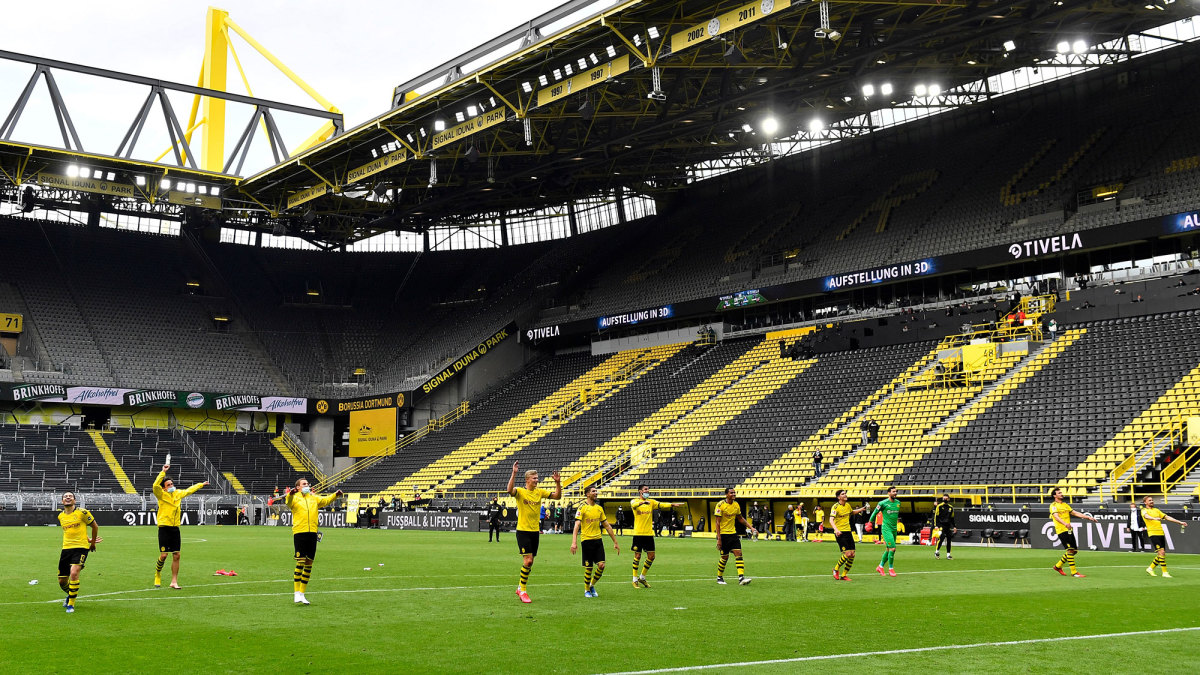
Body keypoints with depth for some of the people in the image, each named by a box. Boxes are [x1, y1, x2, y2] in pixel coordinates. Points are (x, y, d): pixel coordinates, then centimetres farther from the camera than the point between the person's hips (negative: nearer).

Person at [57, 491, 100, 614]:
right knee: (62, 581, 7)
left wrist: (92, 543, 14)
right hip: (66, 548, 5)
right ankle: (70, 594, 41)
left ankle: (71, 604, -10)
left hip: (81, 547, -5)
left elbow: (95, 526, 6)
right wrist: (88, 539, 11)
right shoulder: (61, 516, 11)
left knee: (74, 573, -24)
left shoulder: (82, 512, -5)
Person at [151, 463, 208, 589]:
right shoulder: (161, 495, -5)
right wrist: (163, 472, -25)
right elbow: (155, 485, -25)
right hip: (164, 528, -5)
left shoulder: (178, 493, 12)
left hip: (175, 528, 5)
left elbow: (189, 490, 32)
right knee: (163, 555, -6)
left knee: (176, 556, 2)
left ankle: (174, 582, 8)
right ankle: (157, 575, 20)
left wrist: (201, 484, 42)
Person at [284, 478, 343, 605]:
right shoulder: (295, 498, 5)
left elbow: (325, 500, 7)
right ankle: (296, 593, -1)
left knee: (309, 563, 6)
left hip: (312, 533, 5)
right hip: (299, 532, -5)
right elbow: (288, 502, -15)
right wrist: (290, 495, -38)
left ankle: (302, 593, 15)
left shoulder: (314, 498, 19)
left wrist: (335, 495, -11)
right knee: (300, 562, -9)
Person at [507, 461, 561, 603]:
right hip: (523, 531, -6)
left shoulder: (540, 492, 7)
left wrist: (558, 483, -6)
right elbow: (510, 490, -31)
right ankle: (522, 590, 0)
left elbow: (557, 496, 8)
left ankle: (520, 587, 25)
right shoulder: (520, 491, -9)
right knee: (528, 560, -13)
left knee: (530, 562, 10)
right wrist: (514, 474, -39)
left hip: (535, 531, 6)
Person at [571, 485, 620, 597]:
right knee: (589, 567, 0)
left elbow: (607, 526, 17)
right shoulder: (582, 508, -6)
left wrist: (615, 542, 16)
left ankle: (592, 585, 18)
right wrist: (574, 542, -25)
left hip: (598, 540, 5)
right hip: (587, 540, -5)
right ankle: (587, 590, 19)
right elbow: (577, 526, -13)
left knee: (601, 565, -5)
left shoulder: (599, 508, 12)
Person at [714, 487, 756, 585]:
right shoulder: (720, 505, -12)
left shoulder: (736, 505, 5)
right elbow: (718, 522, -12)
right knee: (725, 557, 1)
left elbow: (740, 518, 19)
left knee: (738, 554, -8)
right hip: (723, 534, -5)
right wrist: (719, 538, -16)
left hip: (733, 533, 5)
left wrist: (751, 527, 10)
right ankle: (719, 578, 20)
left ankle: (741, 578, -13)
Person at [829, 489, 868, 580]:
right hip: (840, 533, -7)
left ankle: (844, 575, 13)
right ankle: (836, 569, 8)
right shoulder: (835, 507, -12)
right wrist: (836, 530, -39)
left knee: (852, 554, 1)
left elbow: (852, 512, 34)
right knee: (847, 554, -15)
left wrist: (861, 509, 23)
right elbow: (831, 520, -24)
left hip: (848, 532, 7)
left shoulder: (847, 505, 10)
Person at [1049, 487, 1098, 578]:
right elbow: (1056, 516, -23)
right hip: (1061, 530, -8)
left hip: (1069, 530, 8)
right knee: (1070, 550, -13)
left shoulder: (1065, 504, 21)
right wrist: (1065, 523, -41)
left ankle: (1058, 566, 22)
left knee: (1074, 550, 8)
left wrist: (1088, 517, 12)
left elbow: (1075, 513, 21)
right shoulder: (1053, 505, -6)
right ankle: (1073, 572, -8)